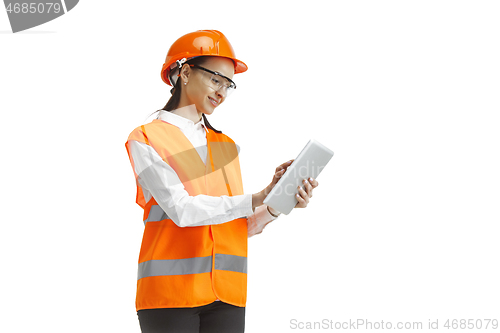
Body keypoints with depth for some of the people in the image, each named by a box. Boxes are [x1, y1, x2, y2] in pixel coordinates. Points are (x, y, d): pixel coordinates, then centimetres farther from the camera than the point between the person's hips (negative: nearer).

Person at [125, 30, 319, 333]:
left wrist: (275, 205, -8)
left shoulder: (226, 146, 17)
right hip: (170, 291, -4)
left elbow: (241, 227, 10)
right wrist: (255, 200, -13)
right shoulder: (145, 140, 1)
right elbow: (181, 211, -13)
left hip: (227, 294, 4)